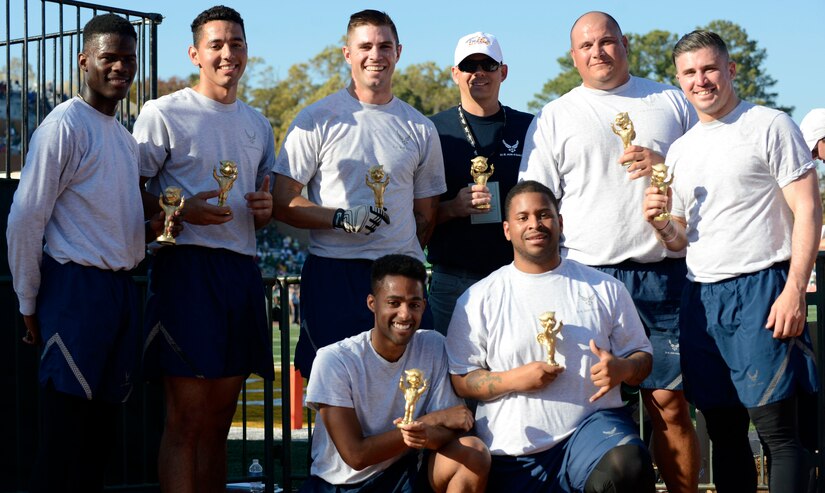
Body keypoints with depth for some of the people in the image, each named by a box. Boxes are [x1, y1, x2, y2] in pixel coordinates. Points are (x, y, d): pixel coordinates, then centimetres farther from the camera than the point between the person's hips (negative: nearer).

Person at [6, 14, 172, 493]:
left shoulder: (125, 135, 17)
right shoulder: (65, 126, -9)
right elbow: (26, 220, -11)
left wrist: (147, 229, 5)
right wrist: (29, 305, -8)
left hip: (121, 287, 8)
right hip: (77, 286, -8)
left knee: (103, 431, 10)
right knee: (66, 435, -8)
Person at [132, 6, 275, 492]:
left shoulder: (258, 125, 18)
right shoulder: (164, 114, -2)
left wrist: (265, 209, 4)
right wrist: (183, 209, -19)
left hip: (243, 269, 6)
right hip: (187, 266, -6)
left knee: (219, 422, 10)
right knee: (187, 421, -9)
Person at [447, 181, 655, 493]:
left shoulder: (605, 289, 10)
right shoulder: (479, 299, 5)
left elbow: (642, 357, 12)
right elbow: (459, 380, 2)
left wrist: (622, 369, -11)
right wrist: (514, 379, -15)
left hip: (592, 423, 0)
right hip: (515, 456, 0)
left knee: (628, 466, -32)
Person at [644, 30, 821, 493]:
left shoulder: (771, 126, -1)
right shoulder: (681, 150, 18)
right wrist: (661, 223, -1)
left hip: (761, 289, -6)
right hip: (702, 297, 6)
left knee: (776, 427, -9)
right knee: (724, 431, 8)